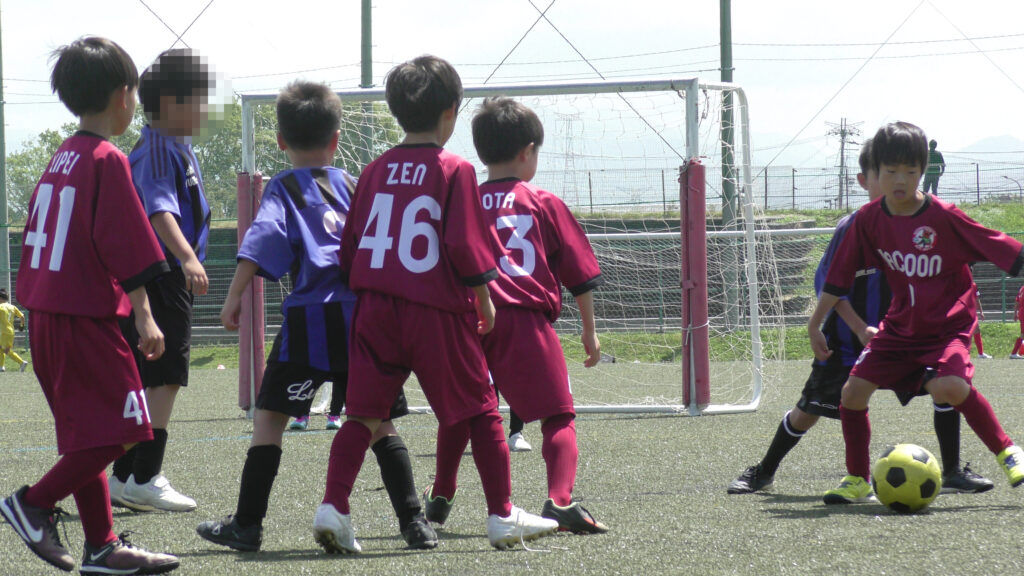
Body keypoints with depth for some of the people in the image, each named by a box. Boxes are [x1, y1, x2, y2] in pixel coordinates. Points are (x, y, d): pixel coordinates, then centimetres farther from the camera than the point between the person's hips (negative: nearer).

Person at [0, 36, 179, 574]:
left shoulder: (61, 158, 14)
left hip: (44, 312, 9)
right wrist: (145, 316, -15)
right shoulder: (108, 160, -12)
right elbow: (127, 247, -17)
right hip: (87, 316, -9)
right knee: (117, 429, -6)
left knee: (87, 436, 12)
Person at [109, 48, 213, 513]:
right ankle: (145, 480, -12)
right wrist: (186, 257, -44)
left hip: (167, 279, 11)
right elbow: (158, 209, -31)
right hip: (161, 278, -11)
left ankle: (124, 479, 17)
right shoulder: (158, 150, -15)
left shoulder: (176, 148, 17)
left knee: (148, 380, 13)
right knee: (164, 378, -11)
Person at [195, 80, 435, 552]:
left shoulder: (284, 188, 4)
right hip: (367, 314, 4)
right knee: (379, 424, 9)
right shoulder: (353, 186, 18)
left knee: (269, 417, 2)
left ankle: (247, 524, 0)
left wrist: (233, 298, -11)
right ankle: (414, 521, 3)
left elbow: (259, 244, -10)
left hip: (311, 318, -4)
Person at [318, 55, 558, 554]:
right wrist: (484, 300, 1)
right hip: (437, 310, -4)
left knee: (363, 413, 5)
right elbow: (465, 246, -10)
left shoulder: (375, 171, 8)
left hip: (375, 307, 4)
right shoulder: (454, 171, -6)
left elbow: (350, 245, 10)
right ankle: (502, 515, 10)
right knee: (480, 411, 7)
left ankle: (333, 507, -8)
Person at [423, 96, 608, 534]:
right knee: (558, 415, -1)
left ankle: (440, 498, 26)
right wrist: (590, 331, 16)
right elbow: (581, 272, 9)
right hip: (527, 319, -3)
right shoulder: (545, 204, 7)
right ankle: (560, 500, -20)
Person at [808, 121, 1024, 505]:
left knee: (949, 387, -32)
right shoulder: (869, 220, -5)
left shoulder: (944, 217, -17)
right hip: (900, 326, 5)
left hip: (947, 325, -5)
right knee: (853, 391, -7)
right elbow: (839, 276, 6)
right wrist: (815, 323, 8)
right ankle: (857, 480, 12)